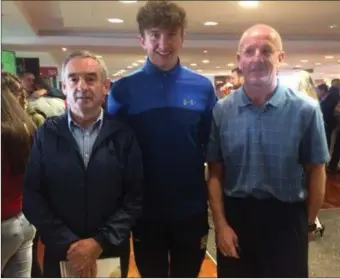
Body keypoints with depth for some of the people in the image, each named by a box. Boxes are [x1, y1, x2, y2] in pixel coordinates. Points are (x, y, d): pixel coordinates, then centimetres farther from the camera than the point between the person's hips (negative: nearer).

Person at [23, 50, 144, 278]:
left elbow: (135, 197, -6)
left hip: (111, 253, 0)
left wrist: (101, 242, -14)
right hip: (60, 253, 0)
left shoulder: (123, 135, -5)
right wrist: (67, 243, -13)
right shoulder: (46, 134, -3)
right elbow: (32, 196, -5)